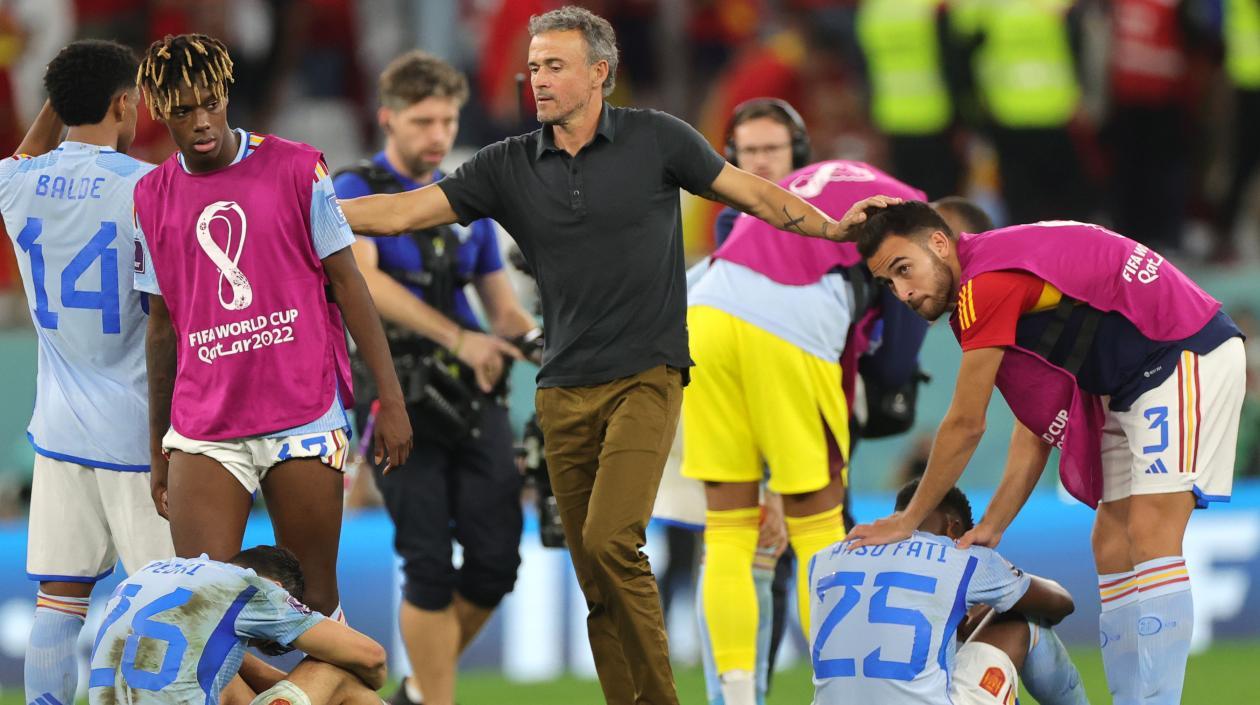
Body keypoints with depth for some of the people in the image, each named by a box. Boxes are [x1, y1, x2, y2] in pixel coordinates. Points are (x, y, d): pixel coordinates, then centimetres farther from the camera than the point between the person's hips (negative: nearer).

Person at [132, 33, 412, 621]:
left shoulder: (296, 170, 2)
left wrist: (390, 399, -2)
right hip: (203, 433, 2)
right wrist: (158, 450, 17)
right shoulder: (151, 197, 9)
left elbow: (348, 285, 4)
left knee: (314, 601, 1)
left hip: (304, 419, -2)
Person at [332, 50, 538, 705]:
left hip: (475, 396, 5)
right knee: (430, 566, -9)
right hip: (400, 400, -5)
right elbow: (363, 281, -20)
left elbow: (502, 304, 19)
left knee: (496, 559, -1)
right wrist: (459, 338, -29)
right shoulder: (355, 192, -1)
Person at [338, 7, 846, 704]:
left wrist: (833, 227, 10)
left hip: (646, 377, -4)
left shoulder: (655, 139, -1)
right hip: (565, 394, 4)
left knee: (610, 541, -21)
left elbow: (753, 193, 10)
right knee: (596, 579, 2)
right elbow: (404, 211, 1)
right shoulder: (510, 165, 5)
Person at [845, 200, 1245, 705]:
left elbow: (965, 426, -12)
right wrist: (992, 526, 10)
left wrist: (909, 521, 0)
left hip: (1188, 355, -11)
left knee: (1150, 541, -19)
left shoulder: (986, 284, -20)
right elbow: (1038, 424, 13)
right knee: (1112, 548, 7)